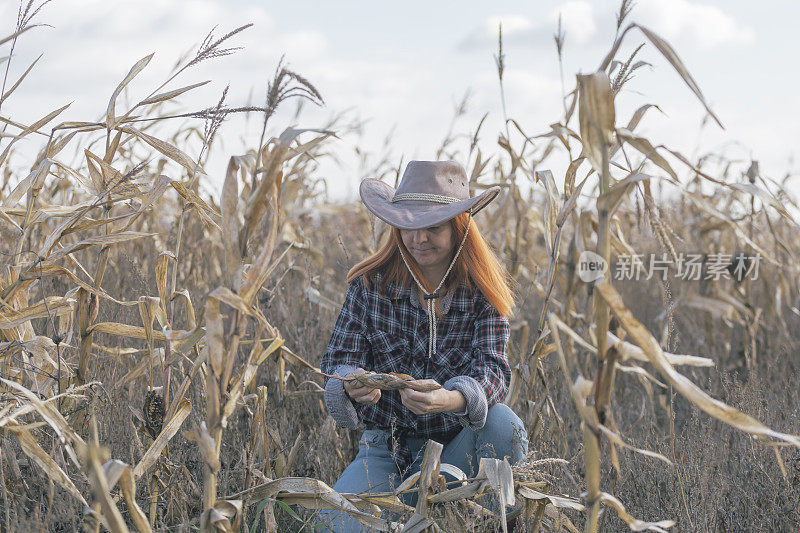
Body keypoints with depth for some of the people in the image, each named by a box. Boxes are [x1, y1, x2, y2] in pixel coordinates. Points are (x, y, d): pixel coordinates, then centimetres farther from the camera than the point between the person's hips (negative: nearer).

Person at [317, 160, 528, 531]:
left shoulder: (483, 292, -7)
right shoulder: (369, 285, -6)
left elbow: (492, 369, -18)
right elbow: (338, 360, -9)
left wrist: (451, 399, -42)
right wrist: (351, 387, -35)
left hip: (460, 445, 0)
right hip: (387, 449, 0)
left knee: (501, 424, -33)